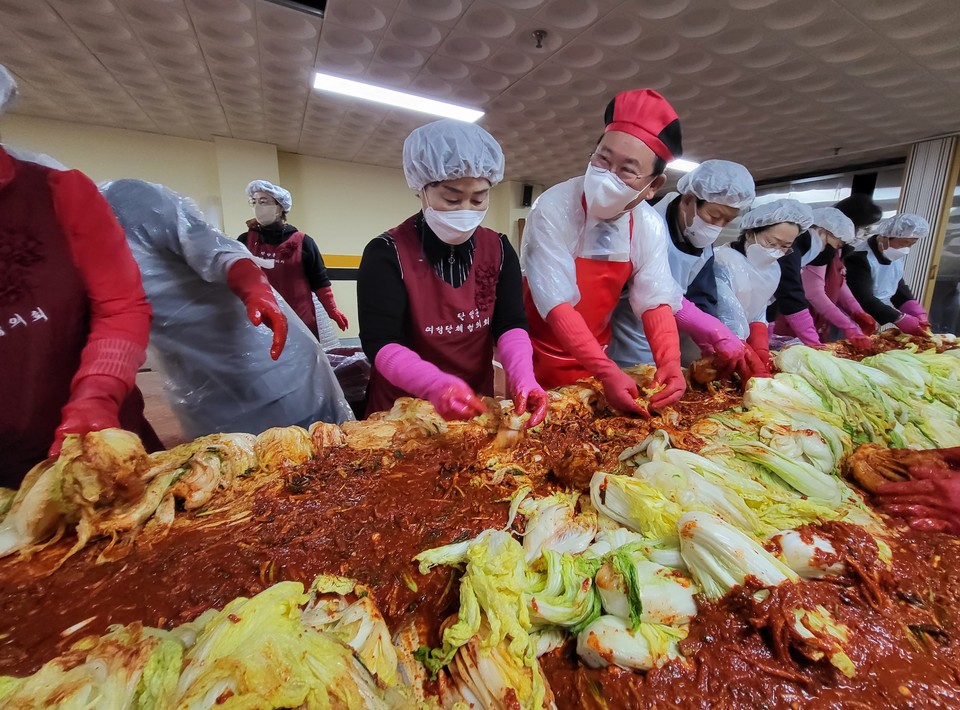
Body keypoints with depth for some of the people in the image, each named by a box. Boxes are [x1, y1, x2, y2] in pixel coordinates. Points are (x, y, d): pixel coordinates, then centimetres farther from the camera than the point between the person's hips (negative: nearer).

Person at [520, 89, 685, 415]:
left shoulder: (651, 227, -10)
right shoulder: (553, 209, -24)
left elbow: (655, 301, -8)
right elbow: (557, 305, -29)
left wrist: (669, 362, -27)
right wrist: (607, 372, -37)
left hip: (594, 359, 4)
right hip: (540, 357, -3)